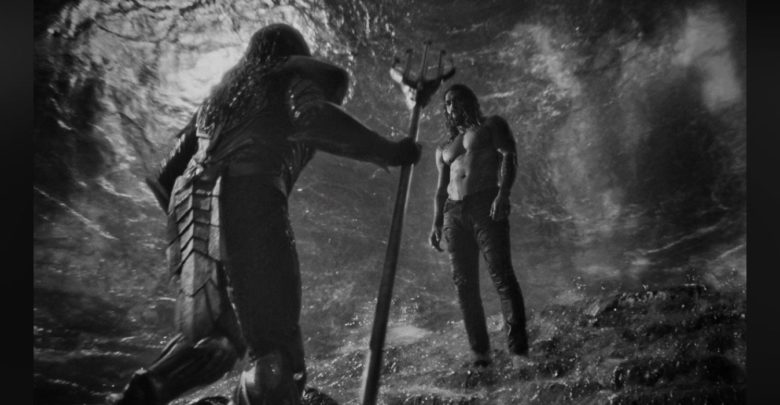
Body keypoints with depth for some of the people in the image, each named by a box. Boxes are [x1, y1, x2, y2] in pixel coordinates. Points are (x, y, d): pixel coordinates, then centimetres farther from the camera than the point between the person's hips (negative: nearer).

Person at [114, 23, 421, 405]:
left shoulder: (222, 91, 30)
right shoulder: (292, 77, 12)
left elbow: (173, 166, 25)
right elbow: (312, 118, -13)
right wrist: (387, 151, -10)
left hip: (194, 215, 7)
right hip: (249, 212, -7)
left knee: (215, 337, 20)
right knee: (277, 350, -6)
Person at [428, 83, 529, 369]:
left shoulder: (491, 125, 15)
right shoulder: (443, 148, 28)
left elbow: (509, 156, 0)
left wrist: (503, 194, -16)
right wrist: (437, 223, 9)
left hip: (487, 205, -5)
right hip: (454, 212, 5)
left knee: (501, 275, -14)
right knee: (464, 284, -3)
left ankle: (518, 351, -14)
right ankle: (480, 353, 0)